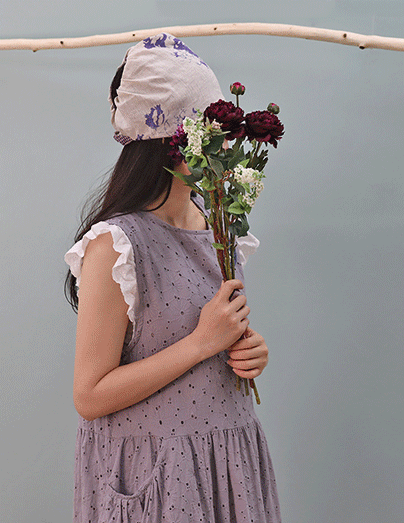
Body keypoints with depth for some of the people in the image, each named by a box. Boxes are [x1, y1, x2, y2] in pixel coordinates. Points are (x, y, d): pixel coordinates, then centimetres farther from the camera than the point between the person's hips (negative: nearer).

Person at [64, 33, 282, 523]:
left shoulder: (214, 218, 2)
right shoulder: (115, 244, -21)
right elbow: (90, 397, -20)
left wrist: (247, 348, -4)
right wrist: (203, 341, -22)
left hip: (226, 449, 7)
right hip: (152, 472, -7)